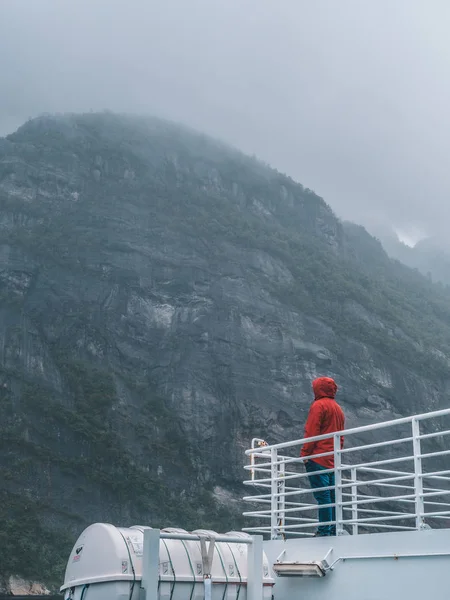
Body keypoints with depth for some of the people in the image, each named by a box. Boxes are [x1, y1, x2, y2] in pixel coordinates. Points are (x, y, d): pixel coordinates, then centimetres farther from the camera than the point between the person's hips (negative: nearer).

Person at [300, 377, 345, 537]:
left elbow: (311, 432, -13)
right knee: (332, 495, 8)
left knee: (322, 494, -10)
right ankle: (333, 530, 9)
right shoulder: (338, 409, 20)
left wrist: (305, 454, -11)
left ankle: (324, 531, -11)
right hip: (333, 460, 8)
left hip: (318, 458, -8)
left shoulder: (319, 405, -6)